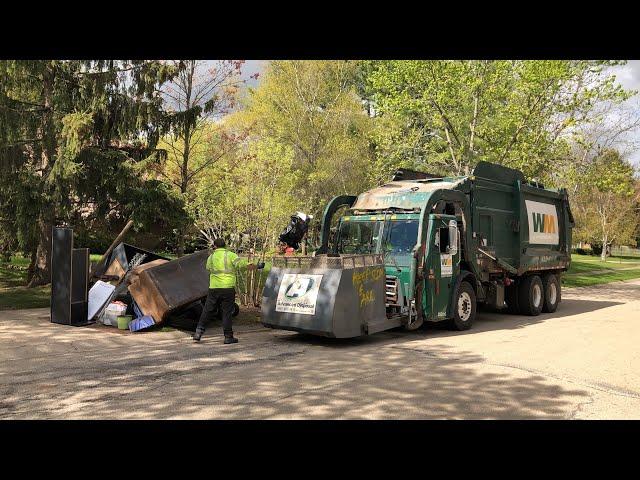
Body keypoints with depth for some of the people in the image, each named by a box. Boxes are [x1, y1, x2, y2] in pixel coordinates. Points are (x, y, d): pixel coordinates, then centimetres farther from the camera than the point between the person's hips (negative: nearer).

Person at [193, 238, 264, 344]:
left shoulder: (211, 257, 8)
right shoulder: (230, 255, -1)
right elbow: (243, 264, -8)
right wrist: (257, 266, 2)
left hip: (214, 288, 2)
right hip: (228, 288, -2)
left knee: (207, 311, 12)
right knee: (227, 312, 3)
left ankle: (199, 331, 11)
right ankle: (228, 337, 6)